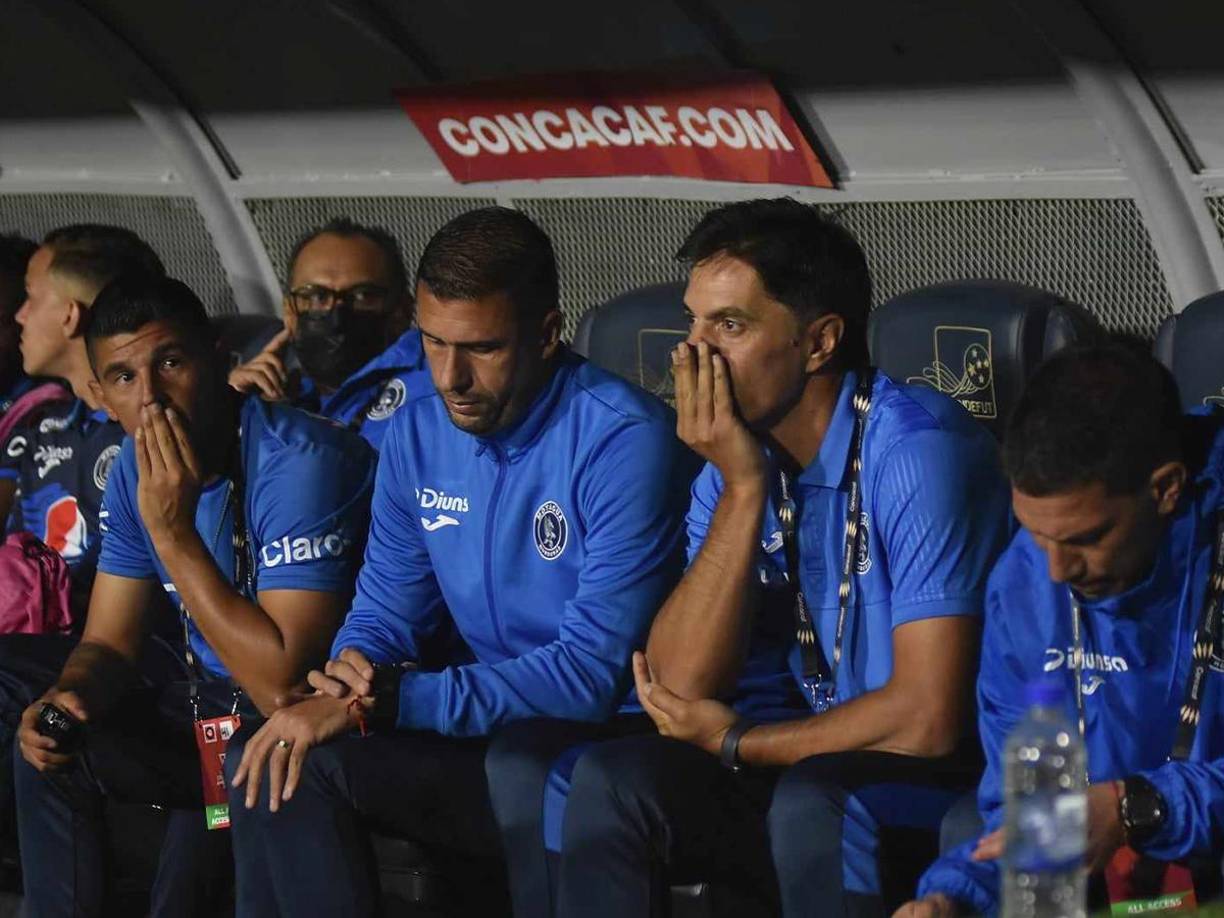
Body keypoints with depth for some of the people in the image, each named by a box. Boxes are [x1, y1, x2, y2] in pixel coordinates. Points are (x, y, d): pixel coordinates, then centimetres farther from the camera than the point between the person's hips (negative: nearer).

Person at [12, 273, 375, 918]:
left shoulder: (300, 464, -27)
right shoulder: (137, 467, -1)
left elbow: (283, 687, -33)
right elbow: (110, 643, 7)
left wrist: (173, 531, -31)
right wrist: (66, 697, -18)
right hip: (209, 702, 8)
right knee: (49, 750, -5)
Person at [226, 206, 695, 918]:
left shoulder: (622, 439, -17)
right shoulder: (418, 434, 6)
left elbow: (594, 671, -22)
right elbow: (385, 612, 13)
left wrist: (390, 699, -26)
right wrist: (350, 686, -14)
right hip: (490, 731, 6)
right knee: (276, 765, -11)